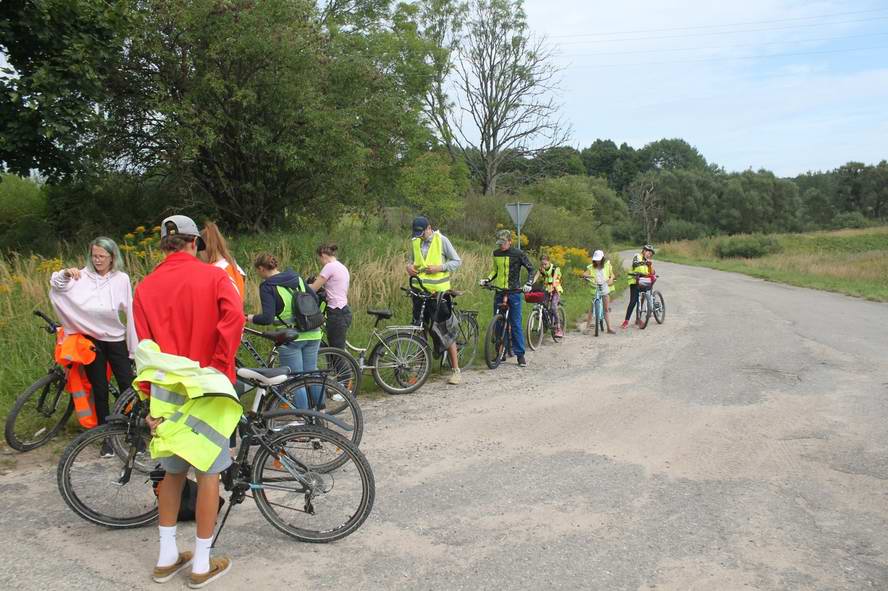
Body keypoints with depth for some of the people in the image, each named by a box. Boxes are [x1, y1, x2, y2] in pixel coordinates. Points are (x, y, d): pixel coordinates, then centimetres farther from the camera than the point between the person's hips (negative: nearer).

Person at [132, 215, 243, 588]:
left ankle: (167, 557, 27)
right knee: (208, 472, 5)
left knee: (173, 470, 18)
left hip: (165, 389, 4)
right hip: (204, 388, -4)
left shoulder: (145, 287, 7)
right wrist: (220, 365, -13)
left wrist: (149, 398, 4)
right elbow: (234, 317, -22)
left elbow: (144, 348, 3)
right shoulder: (213, 276, -4)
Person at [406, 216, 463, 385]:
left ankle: (456, 370, 2)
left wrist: (439, 267, -18)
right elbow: (410, 259, 23)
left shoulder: (441, 240, -5)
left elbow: (457, 261, -4)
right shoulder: (414, 242, 8)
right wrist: (409, 266, -1)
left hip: (438, 291, -5)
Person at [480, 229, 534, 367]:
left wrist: (528, 284, -12)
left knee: (516, 324, -3)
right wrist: (487, 280, 4)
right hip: (498, 292, 4)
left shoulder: (518, 254, -5)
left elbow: (530, 269, 1)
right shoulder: (496, 254, 8)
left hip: (514, 293, -4)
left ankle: (520, 355, 2)